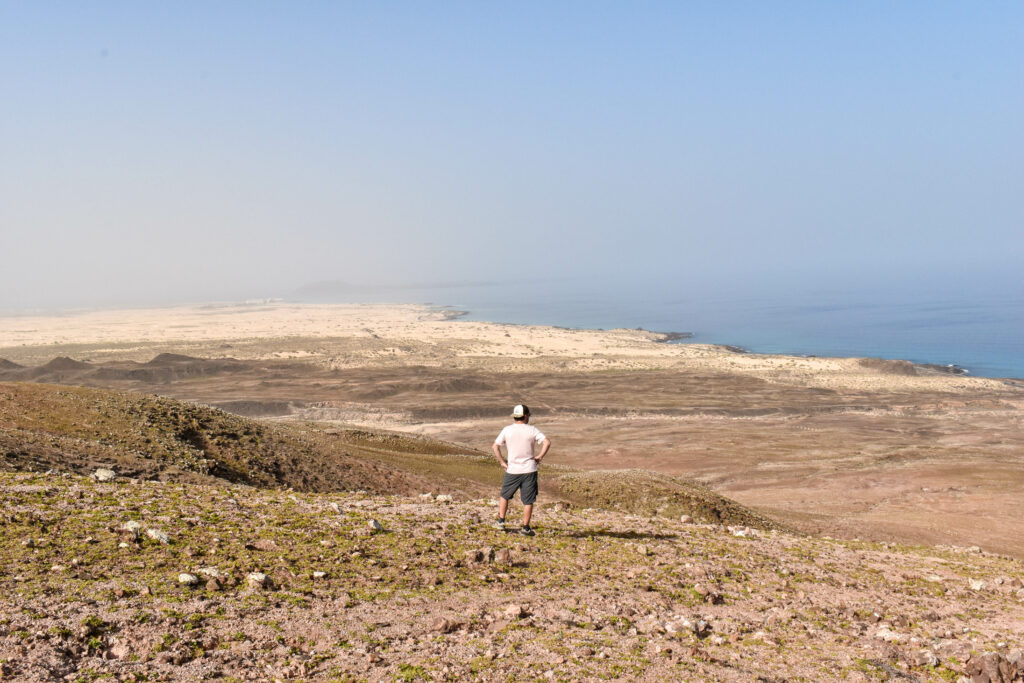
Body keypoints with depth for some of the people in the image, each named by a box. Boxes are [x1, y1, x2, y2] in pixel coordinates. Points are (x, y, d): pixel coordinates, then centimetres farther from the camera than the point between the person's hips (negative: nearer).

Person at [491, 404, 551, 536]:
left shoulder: (507, 430, 1)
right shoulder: (532, 429, -2)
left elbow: (495, 446, 0)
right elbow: (547, 442, -13)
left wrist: (502, 462, 6)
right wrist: (540, 456, -4)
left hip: (512, 470, 1)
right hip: (529, 470, -1)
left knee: (504, 496, 21)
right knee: (528, 500, 5)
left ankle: (501, 521, 22)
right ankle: (525, 528, 7)